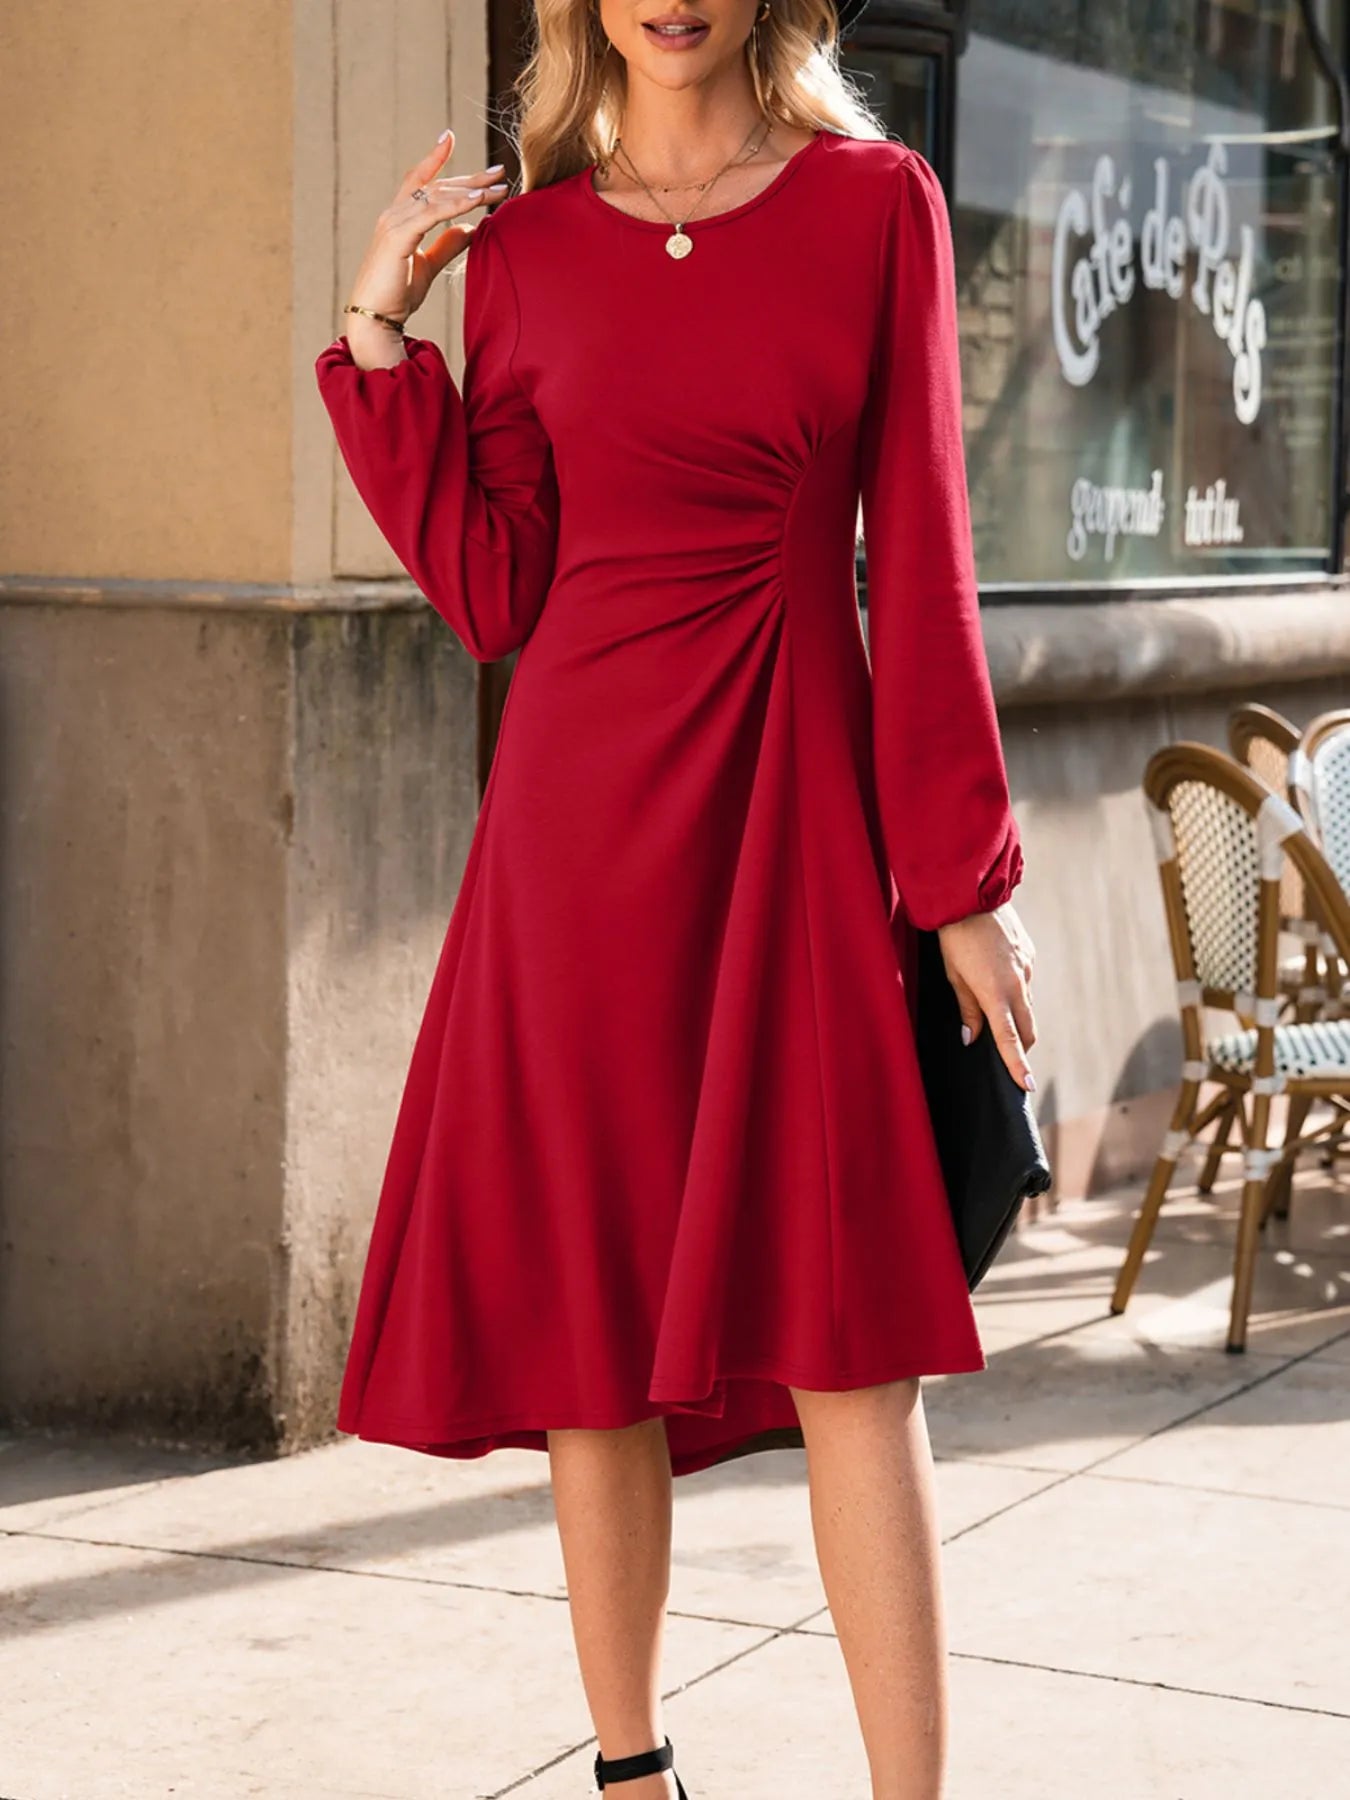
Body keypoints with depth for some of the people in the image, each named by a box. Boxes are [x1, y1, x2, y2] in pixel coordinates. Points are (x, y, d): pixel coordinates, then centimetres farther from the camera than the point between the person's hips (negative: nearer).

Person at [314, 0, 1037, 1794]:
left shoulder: (880, 202, 4)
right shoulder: (524, 244, 8)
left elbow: (919, 554, 2)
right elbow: (493, 596, 3)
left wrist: (959, 872, -1)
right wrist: (382, 341, -1)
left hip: (801, 789, -1)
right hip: (589, 790, 2)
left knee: (846, 1335, -5)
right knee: (587, 1321, 5)